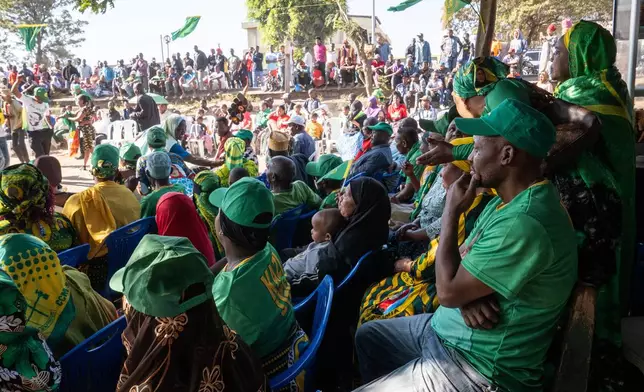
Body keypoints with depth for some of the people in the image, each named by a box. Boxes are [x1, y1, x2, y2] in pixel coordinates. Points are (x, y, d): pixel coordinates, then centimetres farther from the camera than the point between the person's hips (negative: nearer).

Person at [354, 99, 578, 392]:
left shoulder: (525, 224, -30)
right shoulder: (508, 201, 4)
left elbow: (447, 291, -26)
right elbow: (462, 263, 9)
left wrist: (451, 212, -16)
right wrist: (467, 295, -15)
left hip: (479, 365, -10)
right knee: (368, 336, 21)